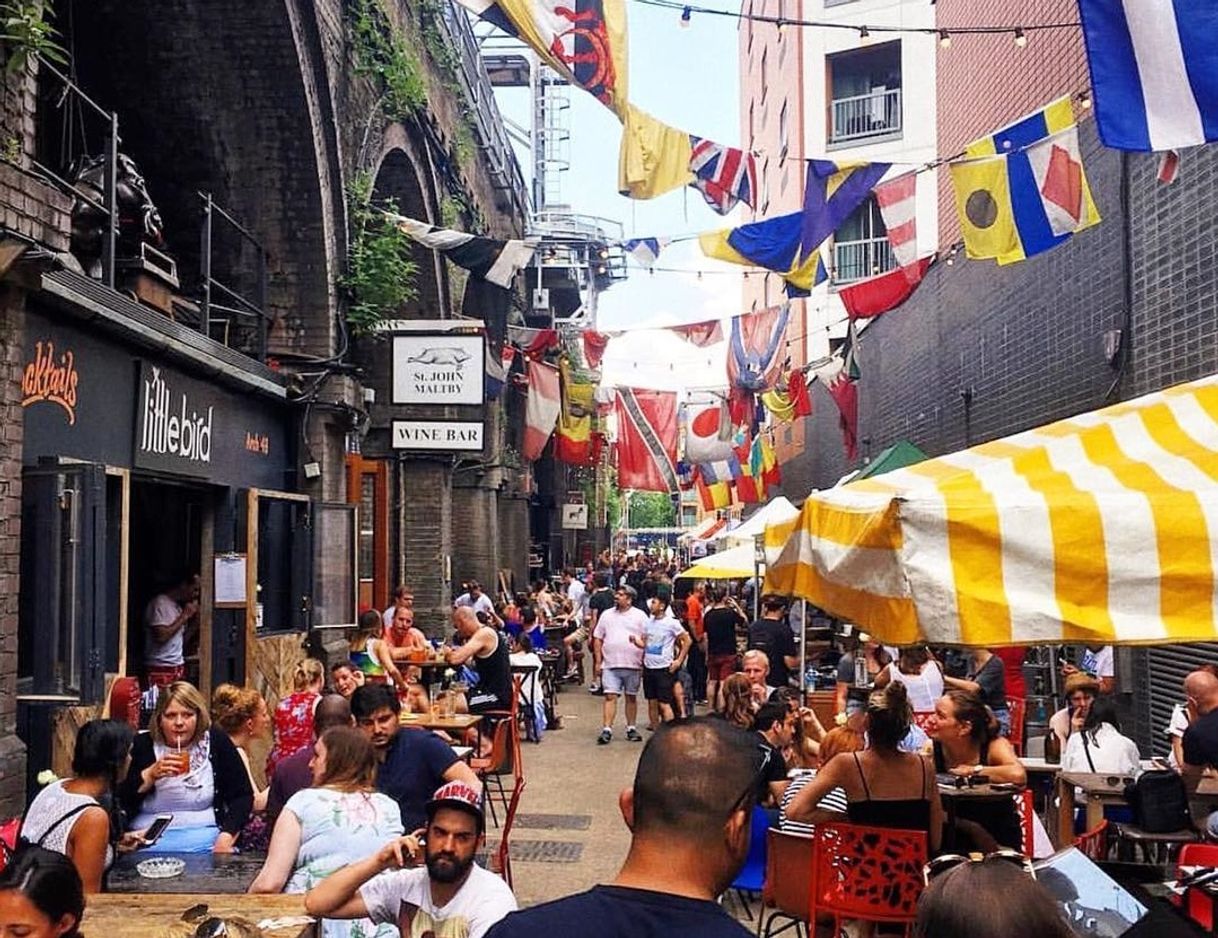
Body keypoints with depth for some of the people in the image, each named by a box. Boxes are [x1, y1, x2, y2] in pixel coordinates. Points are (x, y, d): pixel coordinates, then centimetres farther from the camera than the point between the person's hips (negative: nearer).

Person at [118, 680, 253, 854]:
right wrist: (150, 775, -14)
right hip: (146, 838, 0)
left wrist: (226, 836, -11)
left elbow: (243, 795, 4)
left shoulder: (216, 741, 5)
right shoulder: (141, 745, 5)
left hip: (203, 834, 0)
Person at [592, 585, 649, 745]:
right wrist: (598, 661, 4)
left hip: (633, 665, -1)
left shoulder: (640, 616, 3)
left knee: (631, 697, 10)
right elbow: (598, 639, 11)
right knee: (610, 696, -7)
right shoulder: (606, 615, 9)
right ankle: (607, 730, -9)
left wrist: (645, 662, -6)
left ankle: (631, 728, 21)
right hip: (610, 665, 1)